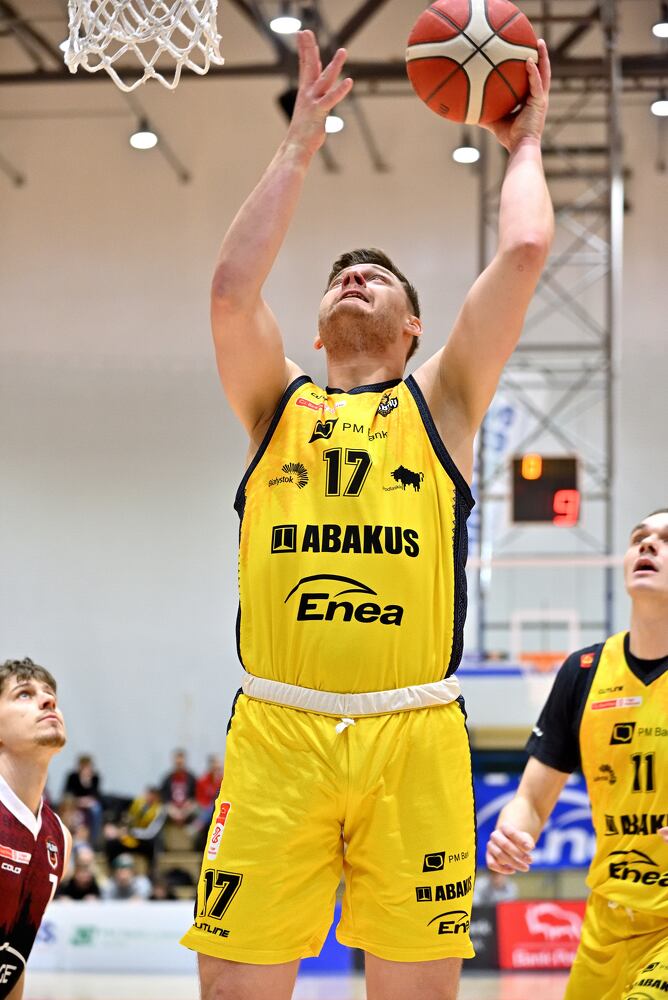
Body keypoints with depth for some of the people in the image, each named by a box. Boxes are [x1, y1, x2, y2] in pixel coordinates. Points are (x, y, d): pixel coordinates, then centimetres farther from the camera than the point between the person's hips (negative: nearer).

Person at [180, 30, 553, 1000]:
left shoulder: (441, 402, 15)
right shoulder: (278, 404, 18)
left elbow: (524, 252, 4)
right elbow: (232, 289, 0)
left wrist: (525, 144, 19)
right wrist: (300, 144, 7)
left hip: (415, 737, 0)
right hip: (275, 733, 1)